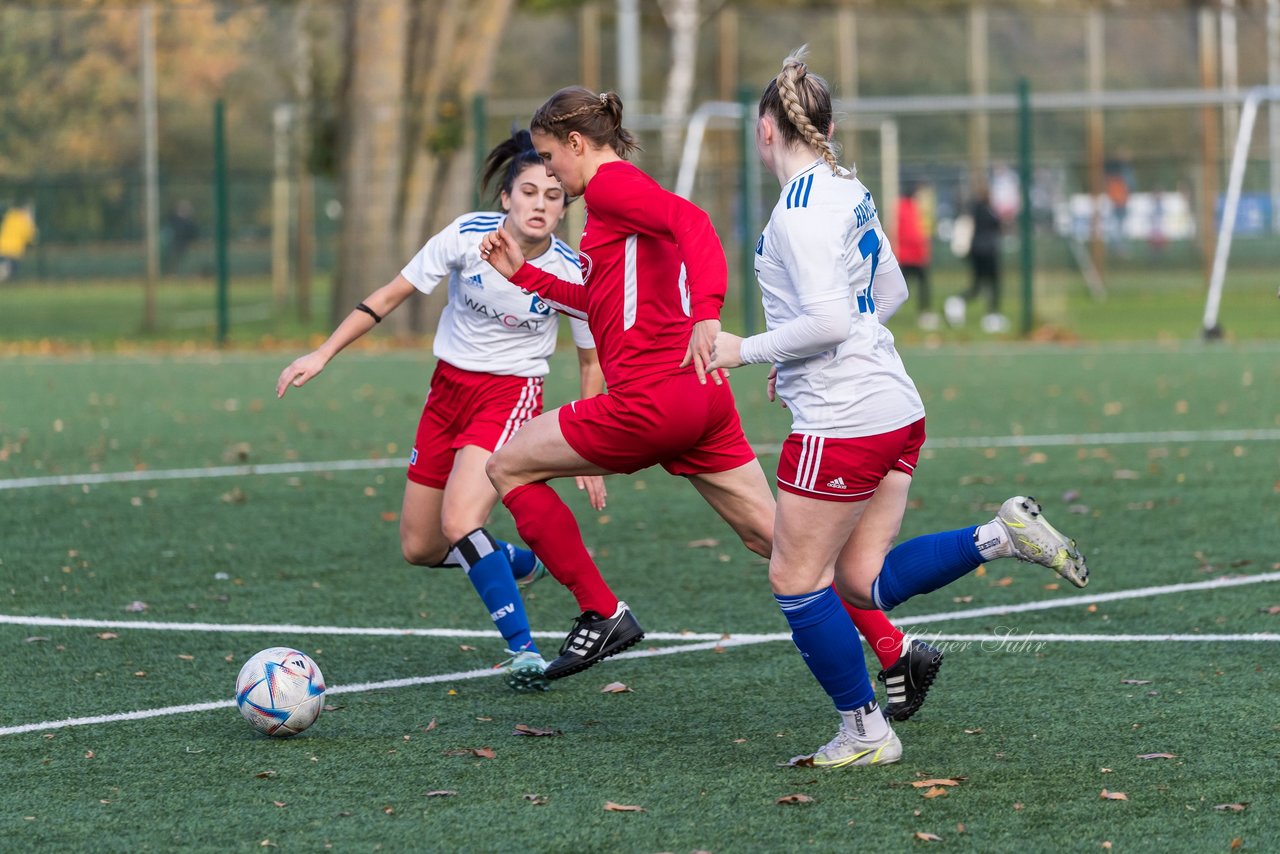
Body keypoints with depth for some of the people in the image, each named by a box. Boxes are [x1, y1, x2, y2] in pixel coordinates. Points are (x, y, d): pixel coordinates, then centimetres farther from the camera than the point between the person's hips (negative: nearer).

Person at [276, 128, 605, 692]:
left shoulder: (571, 273, -16)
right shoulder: (469, 235, -15)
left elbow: (592, 362, 0)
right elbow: (390, 296, -4)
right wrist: (322, 355, -8)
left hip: (512, 394, -4)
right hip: (449, 387, 4)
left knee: (459, 521, -28)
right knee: (419, 550, 9)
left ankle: (524, 650, -18)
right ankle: (521, 563, 37)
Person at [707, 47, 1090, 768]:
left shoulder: (802, 209, -16)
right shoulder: (848, 191, 12)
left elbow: (829, 320, -23)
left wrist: (746, 350, -11)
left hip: (842, 422, -9)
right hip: (895, 408, 9)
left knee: (796, 580, 4)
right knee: (864, 582, 13)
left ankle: (865, 734, 10)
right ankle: (1005, 534, 2)